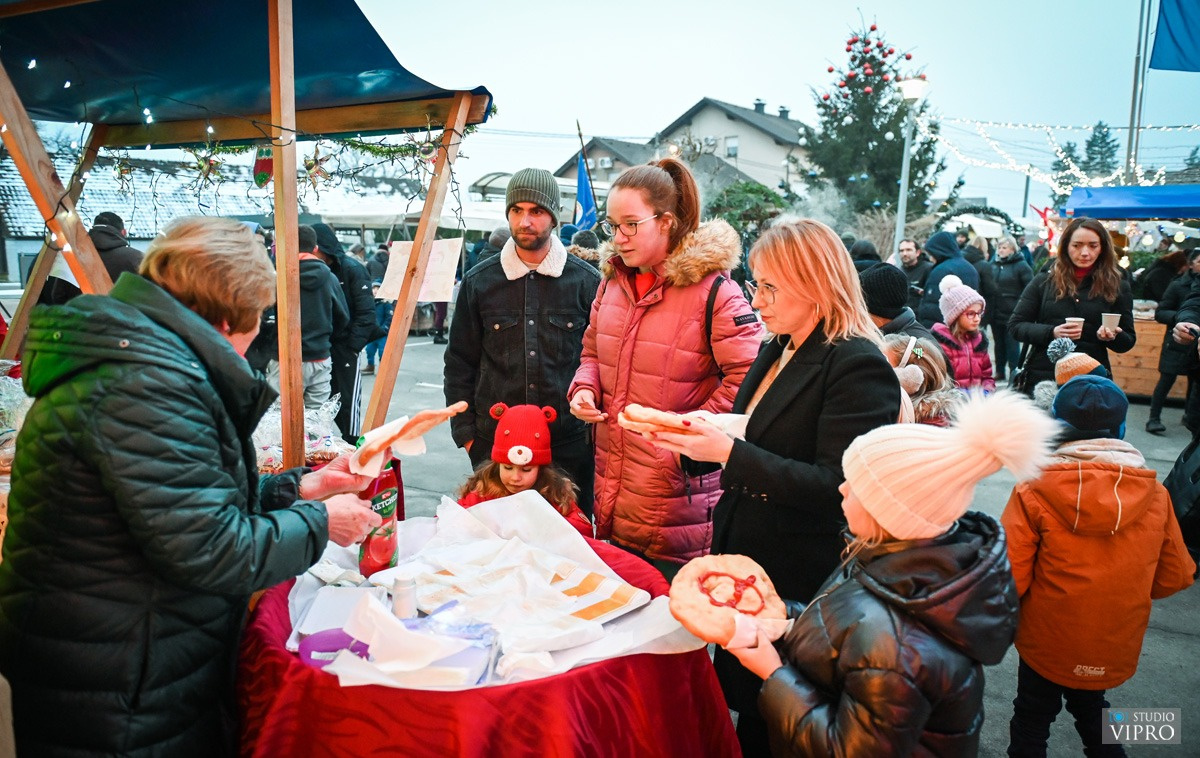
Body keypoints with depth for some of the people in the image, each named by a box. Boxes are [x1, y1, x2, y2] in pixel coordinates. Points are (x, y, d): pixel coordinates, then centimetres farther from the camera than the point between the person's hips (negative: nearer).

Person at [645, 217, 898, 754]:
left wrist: (729, 453, -27)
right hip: (740, 560, 8)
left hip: (795, 584, -8)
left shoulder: (858, 366, -18)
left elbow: (834, 488, -24)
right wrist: (697, 439, -2)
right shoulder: (775, 352, 9)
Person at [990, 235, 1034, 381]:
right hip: (996, 313, 6)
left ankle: (1014, 372, 7)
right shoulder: (994, 264, 9)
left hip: (1012, 313, -6)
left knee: (1012, 344, -1)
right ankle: (1000, 371, 24)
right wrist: (988, 306, 9)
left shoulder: (1021, 265, -7)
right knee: (998, 343, 14)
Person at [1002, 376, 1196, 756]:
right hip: (1116, 649, 3)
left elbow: (1009, 579, -23)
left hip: (1047, 643, -3)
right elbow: (1174, 577, -1)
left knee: (1031, 724, 21)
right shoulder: (1155, 495, -11)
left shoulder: (1034, 492, -23)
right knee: (1091, 710, 31)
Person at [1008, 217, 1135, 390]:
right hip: (1042, 375, 0)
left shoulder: (1116, 286, 6)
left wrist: (1112, 337, -14)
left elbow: (1128, 341, 9)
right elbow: (1015, 325, 2)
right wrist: (1051, 332, -14)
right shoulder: (1045, 280, 5)